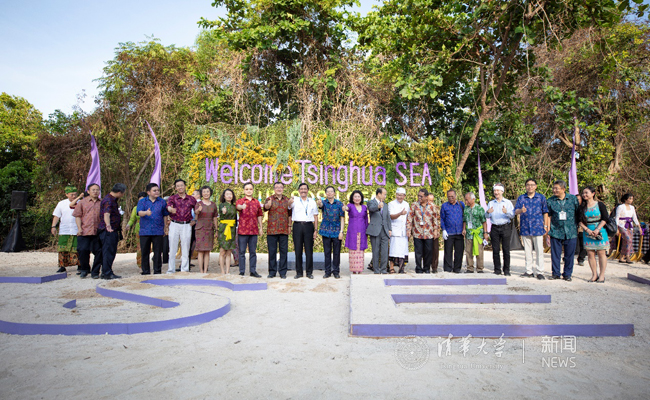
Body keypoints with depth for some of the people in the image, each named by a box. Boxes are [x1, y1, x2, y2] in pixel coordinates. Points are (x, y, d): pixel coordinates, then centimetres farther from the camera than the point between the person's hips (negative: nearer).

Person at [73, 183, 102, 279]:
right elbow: (78, 216, 7)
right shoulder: (82, 202, 10)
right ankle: (84, 269, 19)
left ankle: (95, 272, 12)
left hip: (98, 232, 0)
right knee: (82, 250, -3)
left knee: (98, 251, -1)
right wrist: (79, 228, -4)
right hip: (84, 232, 0)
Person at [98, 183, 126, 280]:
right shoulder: (108, 200, -16)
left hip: (113, 230, 10)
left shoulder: (113, 199, 18)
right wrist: (108, 225, -46)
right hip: (108, 231, -10)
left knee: (112, 252, 14)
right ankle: (107, 273, -2)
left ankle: (106, 272, 22)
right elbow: (106, 214, -32)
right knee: (108, 252, -7)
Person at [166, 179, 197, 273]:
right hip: (174, 225, -1)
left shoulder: (191, 199, 7)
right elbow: (168, 206, -19)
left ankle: (185, 270, 13)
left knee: (185, 249, 5)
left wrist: (195, 220, 5)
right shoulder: (172, 198, 2)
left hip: (187, 226, 1)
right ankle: (171, 270, 13)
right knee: (172, 248, 3)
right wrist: (171, 209, -42)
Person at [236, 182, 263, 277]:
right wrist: (242, 206, -46)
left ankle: (253, 271, 16)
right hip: (243, 230, -3)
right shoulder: (240, 201, 2)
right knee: (242, 252, 2)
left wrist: (260, 227, 14)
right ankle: (242, 271, 10)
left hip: (254, 230, 3)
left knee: (253, 252, 8)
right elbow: (238, 206, -22)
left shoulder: (257, 202, 12)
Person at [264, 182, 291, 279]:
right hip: (272, 230, -1)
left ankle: (283, 272, 13)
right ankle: (272, 271, 16)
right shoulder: (269, 199, 3)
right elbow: (265, 208, -17)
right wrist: (268, 205, -39)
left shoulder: (287, 200, 11)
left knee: (284, 251, 4)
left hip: (284, 230, 2)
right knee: (272, 251, 4)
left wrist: (289, 226, 8)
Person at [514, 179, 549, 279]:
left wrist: (545, 226, 2)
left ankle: (540, 272, 6)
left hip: (538, 228, -2)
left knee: (539, 250, -2)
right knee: (527, 251, 8)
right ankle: (529, 271, 16)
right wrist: (521, 210, -21)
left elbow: (545, 212, 7)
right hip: (525, 228, 2)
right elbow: (516, 211, 2)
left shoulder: (541, 197, 6)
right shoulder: (521, 198, 9)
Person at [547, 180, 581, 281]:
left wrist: (579, 228, 8)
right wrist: (548, 230, 2)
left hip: (571, 232, 0)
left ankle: (567, 274, 19)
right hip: (555, 232, 0)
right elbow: (548, 216, 6)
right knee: (555, 254, 4)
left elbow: (578, 214, 10)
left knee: (569, 254, 7)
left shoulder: (573, 199, 3)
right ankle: (556, 273, 16)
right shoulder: (550, 201, 3)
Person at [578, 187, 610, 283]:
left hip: (600, 231, -3)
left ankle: (602, 275, 5)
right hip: (587, 232, 3)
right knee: (590, 254, 2)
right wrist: (587, 229, -9)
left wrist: (597, 229, -13)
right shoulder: (582, 207, 7)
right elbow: (580, 221, 5)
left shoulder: (600, 205, 0)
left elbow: (605, 219, -3)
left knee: (601, 253, -1)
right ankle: (594, 275, 10)